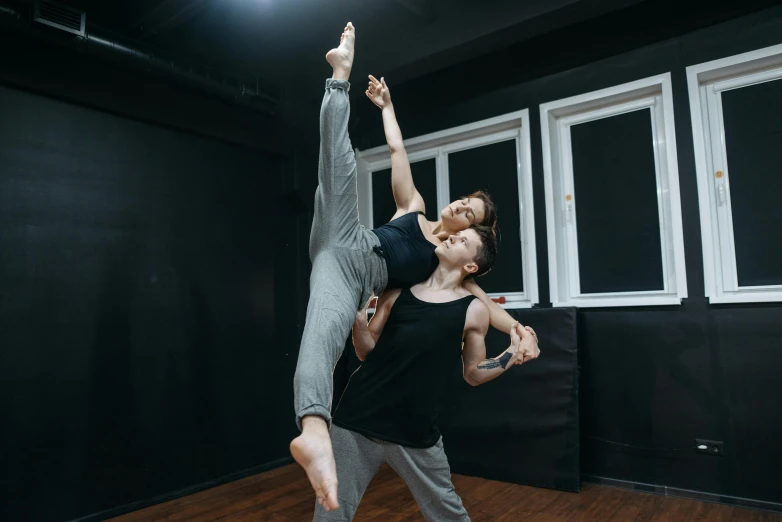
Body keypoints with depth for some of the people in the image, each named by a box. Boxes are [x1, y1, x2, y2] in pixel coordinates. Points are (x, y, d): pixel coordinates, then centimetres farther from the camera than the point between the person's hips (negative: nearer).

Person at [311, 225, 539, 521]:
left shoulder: (473, 310, -1)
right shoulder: (398, 291, 5)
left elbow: (473, 373, 8)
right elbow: (367, 352, 7)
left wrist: (514, 353, -4)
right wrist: (356, 314, -9)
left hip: (416, 433, -1)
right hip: (358, 419, 2)